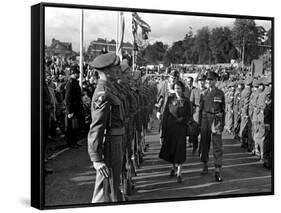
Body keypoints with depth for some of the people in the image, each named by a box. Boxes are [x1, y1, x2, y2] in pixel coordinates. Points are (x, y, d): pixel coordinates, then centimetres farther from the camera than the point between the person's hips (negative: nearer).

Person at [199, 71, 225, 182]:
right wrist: (200, 123, 7)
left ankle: (218, 171, -4)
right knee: (204, 143, 10)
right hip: (205, 119, 2)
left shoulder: (220, 93, 2)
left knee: (217, 145, -5)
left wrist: (222, 123, 6)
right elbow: (200, 109, 10)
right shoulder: (203, 94, 7)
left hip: (216, 120, -2)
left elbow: (223, 109, 7)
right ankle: (205, 165, 26)